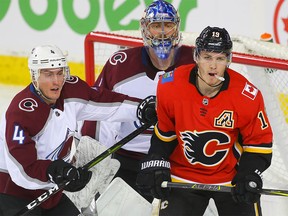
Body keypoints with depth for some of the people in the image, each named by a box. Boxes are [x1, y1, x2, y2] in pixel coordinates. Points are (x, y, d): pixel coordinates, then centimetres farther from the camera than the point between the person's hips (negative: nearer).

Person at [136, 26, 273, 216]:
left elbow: (259, 140, -5)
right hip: (184, 176, 0)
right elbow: (164, 131, 2)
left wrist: (250, 176, -16)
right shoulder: (170, 86, -15)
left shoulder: (248, 96, -18)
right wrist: (154, 166, -5)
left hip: (232, 177, 0)